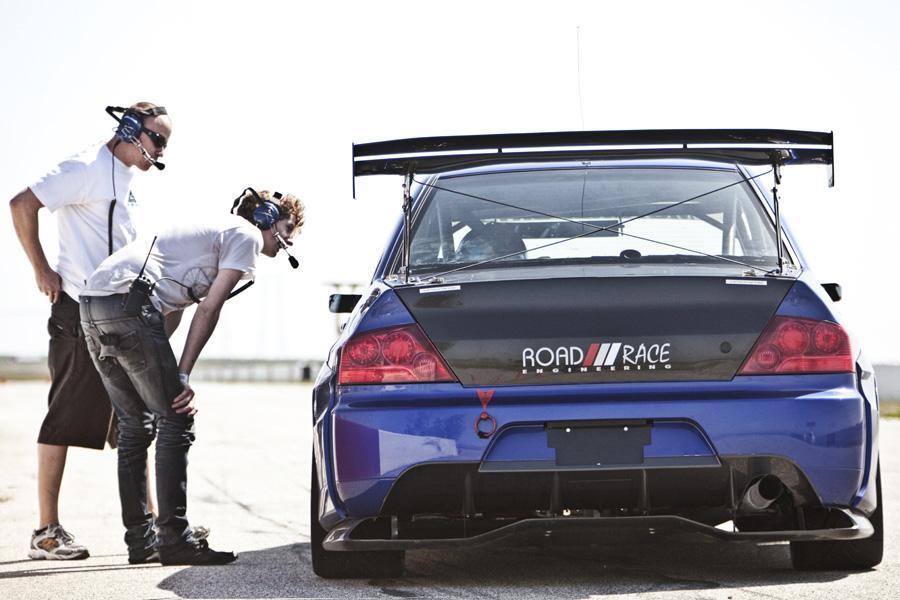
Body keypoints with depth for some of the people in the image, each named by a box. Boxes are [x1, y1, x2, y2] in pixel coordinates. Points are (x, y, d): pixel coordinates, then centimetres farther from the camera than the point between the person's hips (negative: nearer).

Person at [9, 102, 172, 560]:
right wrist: (42, 272, -16)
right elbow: (22, 205, -19)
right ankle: (46, 531, -2)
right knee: (65, 421, -6)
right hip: (80, 316, -9)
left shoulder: (122, 180, 18)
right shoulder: (88, 169, -11)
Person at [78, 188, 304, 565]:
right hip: (130, 303, -10)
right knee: (176, 421, -5)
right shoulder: (246, 235, 6)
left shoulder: (214, 230, 33)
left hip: (93, 300, 10)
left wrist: (169, 374, 21)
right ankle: (174, 540, -6)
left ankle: (140, 540, 16)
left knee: (135, 424, 14)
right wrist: (183, 375, -4)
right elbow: (209, 308, -3)